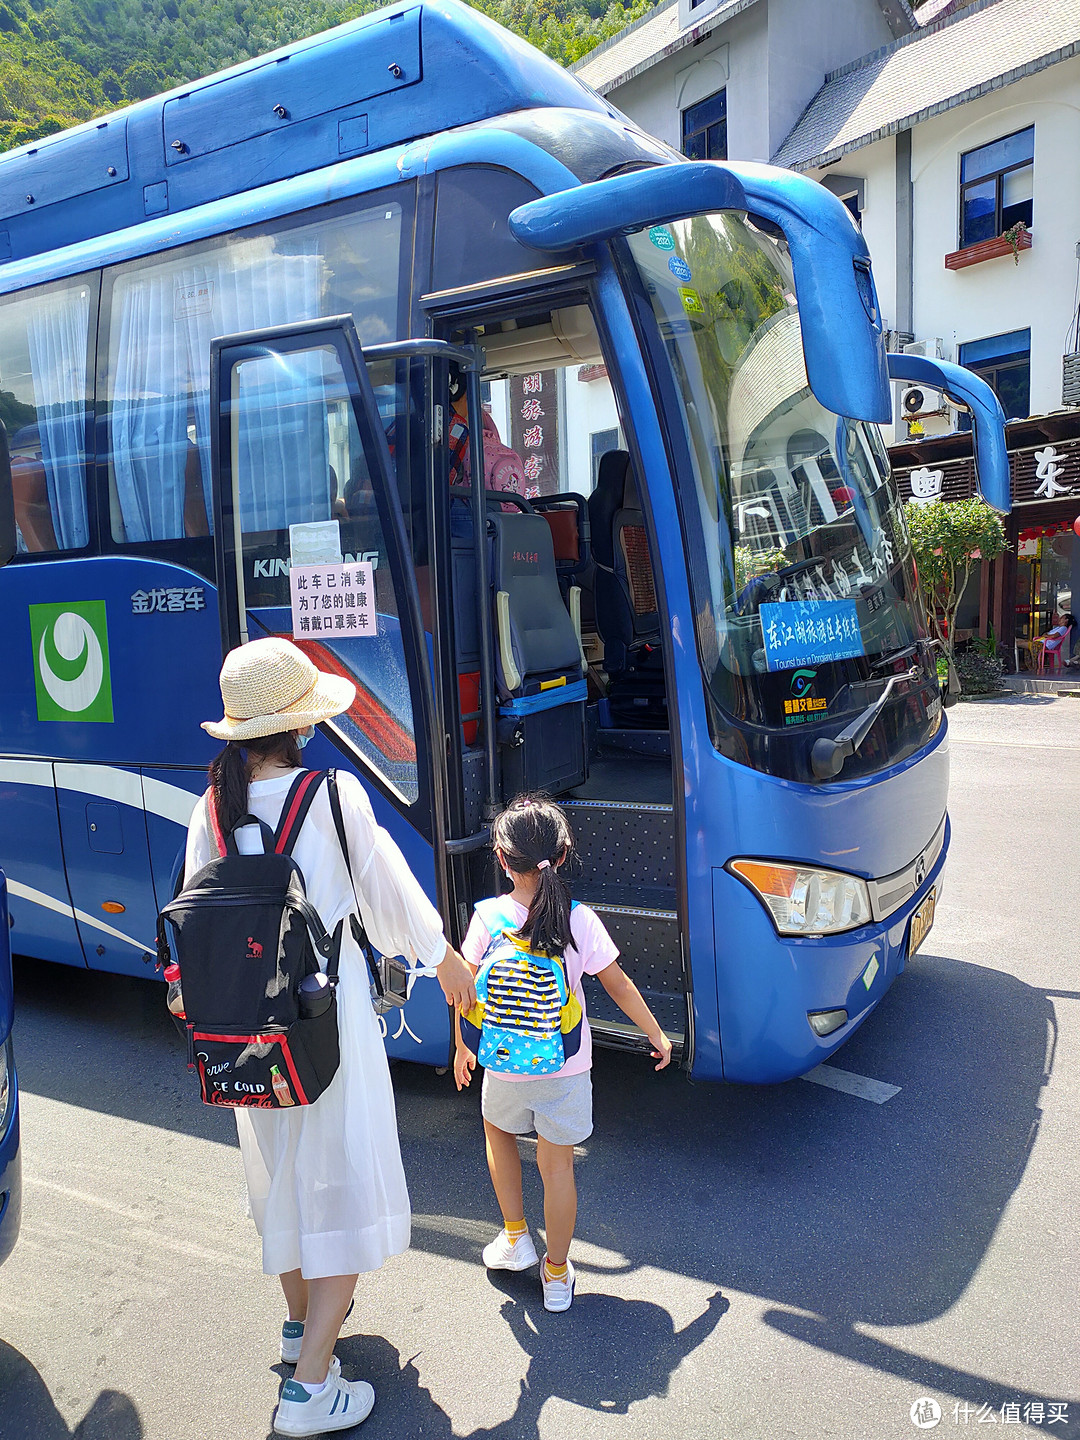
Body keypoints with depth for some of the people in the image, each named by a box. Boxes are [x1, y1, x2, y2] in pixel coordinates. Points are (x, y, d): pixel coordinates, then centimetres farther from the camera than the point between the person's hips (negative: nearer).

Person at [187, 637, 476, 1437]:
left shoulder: (213, 809, -4)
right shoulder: (335, 797, -17)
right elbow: (388, 892, -7)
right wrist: (445, 958, 10)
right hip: (329, 1019, -5)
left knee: (281, 1173, 24)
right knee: (344, 1183, 10)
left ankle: (302, 1318, 46)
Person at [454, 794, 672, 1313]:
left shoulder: (487, 917, -13)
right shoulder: (581, 920, -12)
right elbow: (618, 984, -4)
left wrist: (463, 1047, 11)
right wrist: (657, 1035, 10)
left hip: (505, 1065, 0)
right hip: (567, 1066, 0)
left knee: (498, 1132, 29)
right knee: (557, 1163, 13)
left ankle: (515, 1237, 32)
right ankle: (557, 1274, 26)